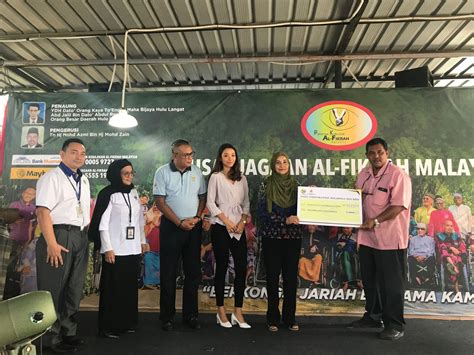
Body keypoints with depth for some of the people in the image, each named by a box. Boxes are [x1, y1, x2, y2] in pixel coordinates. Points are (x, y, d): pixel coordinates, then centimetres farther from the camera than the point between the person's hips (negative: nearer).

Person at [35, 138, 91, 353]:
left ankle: (68, 332, 28)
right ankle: (51, 337, 16)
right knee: (54, 289, 2)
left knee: (74, 288, 14)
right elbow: (42, 211, -15)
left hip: (81, 238, 7)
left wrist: (85, 235, 11)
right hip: (60, 236, -7)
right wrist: (51, 243, -21)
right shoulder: (52, 177, -7)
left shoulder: (84, 180, 16)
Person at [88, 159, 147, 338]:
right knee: (113, 288, 2)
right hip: (116, 249, -6)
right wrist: (108, 248, -14)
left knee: (130, 287, 12)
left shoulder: (134, 192, 10)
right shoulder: (107, 194, -8)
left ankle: (127, 323, 26)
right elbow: (102, 223, -11)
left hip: (133, 248, 6)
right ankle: (109, 327, 15)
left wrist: (143, 241, 14)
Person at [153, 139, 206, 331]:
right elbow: (160, 201, -9)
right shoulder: (163, 172, -5)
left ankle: (190, 315, 22)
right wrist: (180, 223, -12)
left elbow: (202, 197, 10)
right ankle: (166, 316, 19)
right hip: (171, 226, -3)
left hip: (194, 227, 4)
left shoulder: (196, 172, 5)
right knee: (168, 273, 5)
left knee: (193, 272, 8)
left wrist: (196, 217, -5)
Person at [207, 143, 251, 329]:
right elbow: (210, 203, -5)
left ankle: (238, 312, 10)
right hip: (220, 227, -4)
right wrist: (226, 221, -11)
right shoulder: (215, 177, 1)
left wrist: (243, 222, -4)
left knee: (241, 268, 0)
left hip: (239, 228, 4)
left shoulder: (242, 179, 13)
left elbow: (246, 203, 10)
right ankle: (221, 312, 15)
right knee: (222, 267, 3)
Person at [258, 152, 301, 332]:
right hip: (272, 237, -2)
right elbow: (262, 212, -9)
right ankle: (273, 318, 20)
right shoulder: (266, 185, -2)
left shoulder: (295, 185, 7)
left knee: (291, 277, 6)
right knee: (273, 277, 5)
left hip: (293, 237, 2)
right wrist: (285, 220, -17)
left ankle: (289, 318, 21)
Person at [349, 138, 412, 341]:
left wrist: (375, 220, -25)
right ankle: (373, 316, 35)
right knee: (369, 279, 18)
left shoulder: (398, 175, -13)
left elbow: (398, 205, -19)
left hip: (389, 238, -7)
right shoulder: (363, 174, 9)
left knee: (391, 283, 4)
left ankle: (395, 325, 19)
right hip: (367, 237, 7)